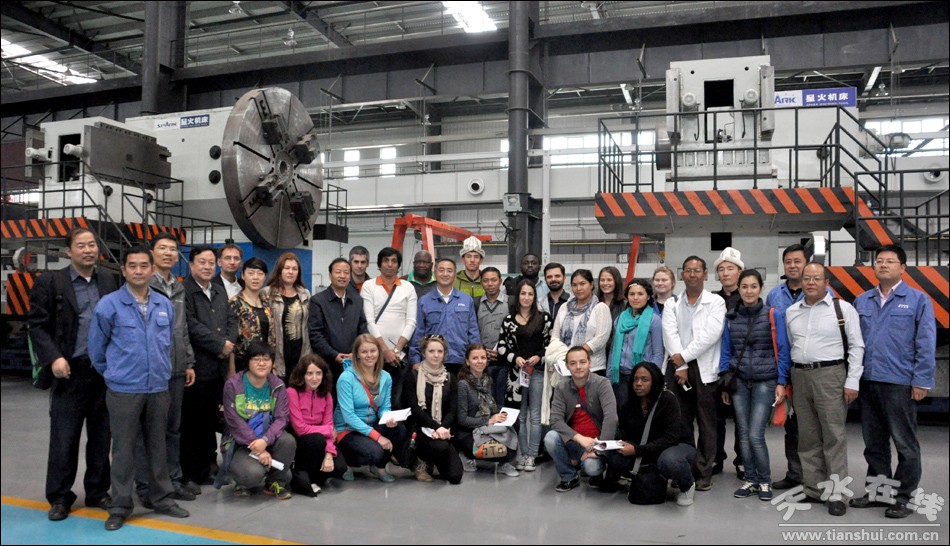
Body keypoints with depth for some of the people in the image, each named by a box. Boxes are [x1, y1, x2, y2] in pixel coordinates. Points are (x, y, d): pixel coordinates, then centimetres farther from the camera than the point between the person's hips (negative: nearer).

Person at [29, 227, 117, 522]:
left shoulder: (110, 280, 7)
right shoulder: (49, 282, -1)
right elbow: (38, 325, -2)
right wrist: (53, 357, -13)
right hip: (70, 372, -2)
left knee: (101, 436, 11)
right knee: (64, 438, 5)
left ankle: (97, 492, 24)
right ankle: (59, 497, 19)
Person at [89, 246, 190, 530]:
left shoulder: (165, 305, 5)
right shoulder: (109, 305, -7)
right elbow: (97, 347, 2)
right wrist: (113, 373, 11)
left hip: (159, 388, 3)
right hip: (123, 390, -3)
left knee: (157, 445, 13)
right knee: (123, 448, 5)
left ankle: (162, 498, 25)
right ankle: (120, 506, 17)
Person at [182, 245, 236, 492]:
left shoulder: (220, 291, 18)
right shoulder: (184, 290, -6)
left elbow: (232, 320, 15)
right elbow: (191, 325, -15)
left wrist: (229, 344, -4)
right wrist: (220, 345, -11)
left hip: (218, 367, 7)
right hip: (196, 367, -7)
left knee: (210, 420, 13)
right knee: (190, 423, -1)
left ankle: (206, 469, 23)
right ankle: (187, 475, 8)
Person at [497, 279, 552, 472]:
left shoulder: (543, 318, 2)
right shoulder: (509, 319, 5)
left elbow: (551, 343, 2)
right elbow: (501, 346, 4)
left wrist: (539, 357, -12)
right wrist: (515, 358, -10)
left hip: (538, 371, -1)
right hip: (516, 371, 1)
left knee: (535, 416, 2)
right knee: (520, 416, 8)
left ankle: (531, 455, 8)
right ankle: (523, 454, 17)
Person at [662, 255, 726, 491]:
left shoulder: (716, 302, 3)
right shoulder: (672, 304, 11)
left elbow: (710, 334, -10)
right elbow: (670, 335, -1)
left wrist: (684, 356, -11)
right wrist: (680, 367, -11)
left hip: (704, 368, -2)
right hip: (677, 368, 3)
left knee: (706, 424, 2)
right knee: (681, 422, 6)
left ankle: (704, 473, 10)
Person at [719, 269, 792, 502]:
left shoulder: (773, 316, -3)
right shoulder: (731, 318, 5)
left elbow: (782, 351, -2)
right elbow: (726, 351, 9)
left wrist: (781, 382, -7)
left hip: (765, 381, -3)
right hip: (739, 382, 3)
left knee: (755, 435, -8)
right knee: (743, 434, 7)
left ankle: (765, 481, 13)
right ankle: (750, 480, 21)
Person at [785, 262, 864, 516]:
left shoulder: (843, 309, -1)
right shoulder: (791, 312, 12)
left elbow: (856, 347, -2)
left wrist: (852, 382, -8)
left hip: (830, 375, -4)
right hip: (800, 376, 5)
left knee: (834, 435, -5)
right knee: (808, 437, 9)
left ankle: (835, 493, 2)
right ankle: (813, 490, 18)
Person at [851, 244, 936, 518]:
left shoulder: (918, 300, -1)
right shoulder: (862, 301, 10)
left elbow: (926, 344, -5)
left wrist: (922, 381, -10)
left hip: (899, 383, -4)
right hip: (867, 382, 5)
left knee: (905, 444, 5)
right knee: (874, 442, 14)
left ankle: (903, 497, 16)